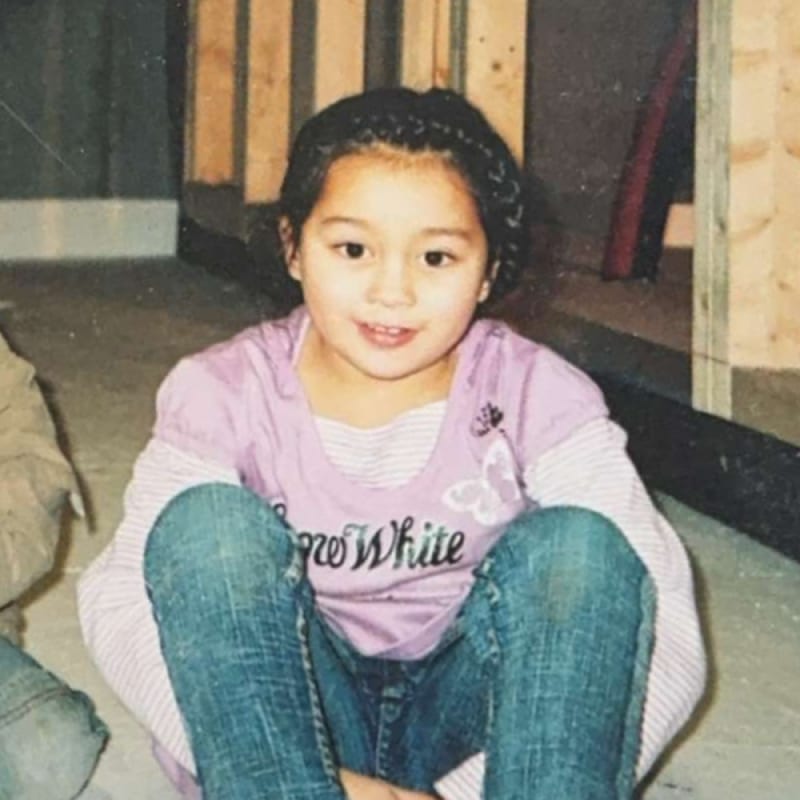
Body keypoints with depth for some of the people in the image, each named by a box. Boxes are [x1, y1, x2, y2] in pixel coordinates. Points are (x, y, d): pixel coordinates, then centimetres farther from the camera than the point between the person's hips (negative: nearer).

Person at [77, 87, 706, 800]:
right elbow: (119, 602, -21)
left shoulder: (537, 399, -11)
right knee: (210, 524, -25)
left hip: (463, 717, 0)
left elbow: (666, 631, -19)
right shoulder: (227, 396, -10)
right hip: (283, 715, 0)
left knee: (578, 544, -24)